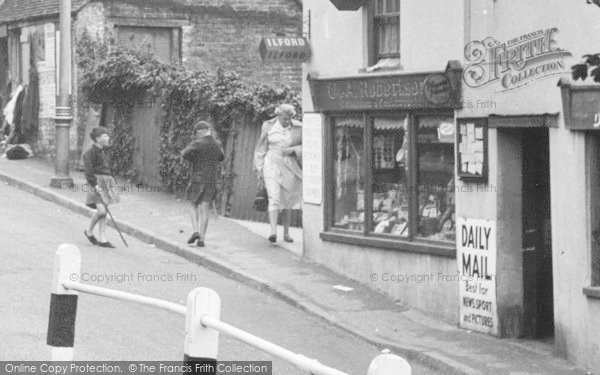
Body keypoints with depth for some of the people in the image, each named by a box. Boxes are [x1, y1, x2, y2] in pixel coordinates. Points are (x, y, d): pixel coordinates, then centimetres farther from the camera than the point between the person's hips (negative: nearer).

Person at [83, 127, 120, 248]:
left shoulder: (105, 151, 16)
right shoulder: (90, 152, -9)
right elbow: (88, 171, -15)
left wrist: (112, 183, 21)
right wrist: (95, 185, -22)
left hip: (107, 182, 8)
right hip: (97, 182, -8)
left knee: (104, 212, 6)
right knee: (101, 211, -16)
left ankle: (102, 239, 9)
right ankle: (89, 231, 8)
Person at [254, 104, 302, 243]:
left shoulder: (297, 128, 0)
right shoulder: (269, 127, -2)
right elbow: (261, 150, 4)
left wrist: (293, 149, -13)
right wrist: (260, 173, 2)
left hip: (289, 167, 2)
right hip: (272, 165, -2)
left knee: (288, 202, 8)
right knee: (274, 198, -17)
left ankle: (286, 233, 20)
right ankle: (273, 232, -26)